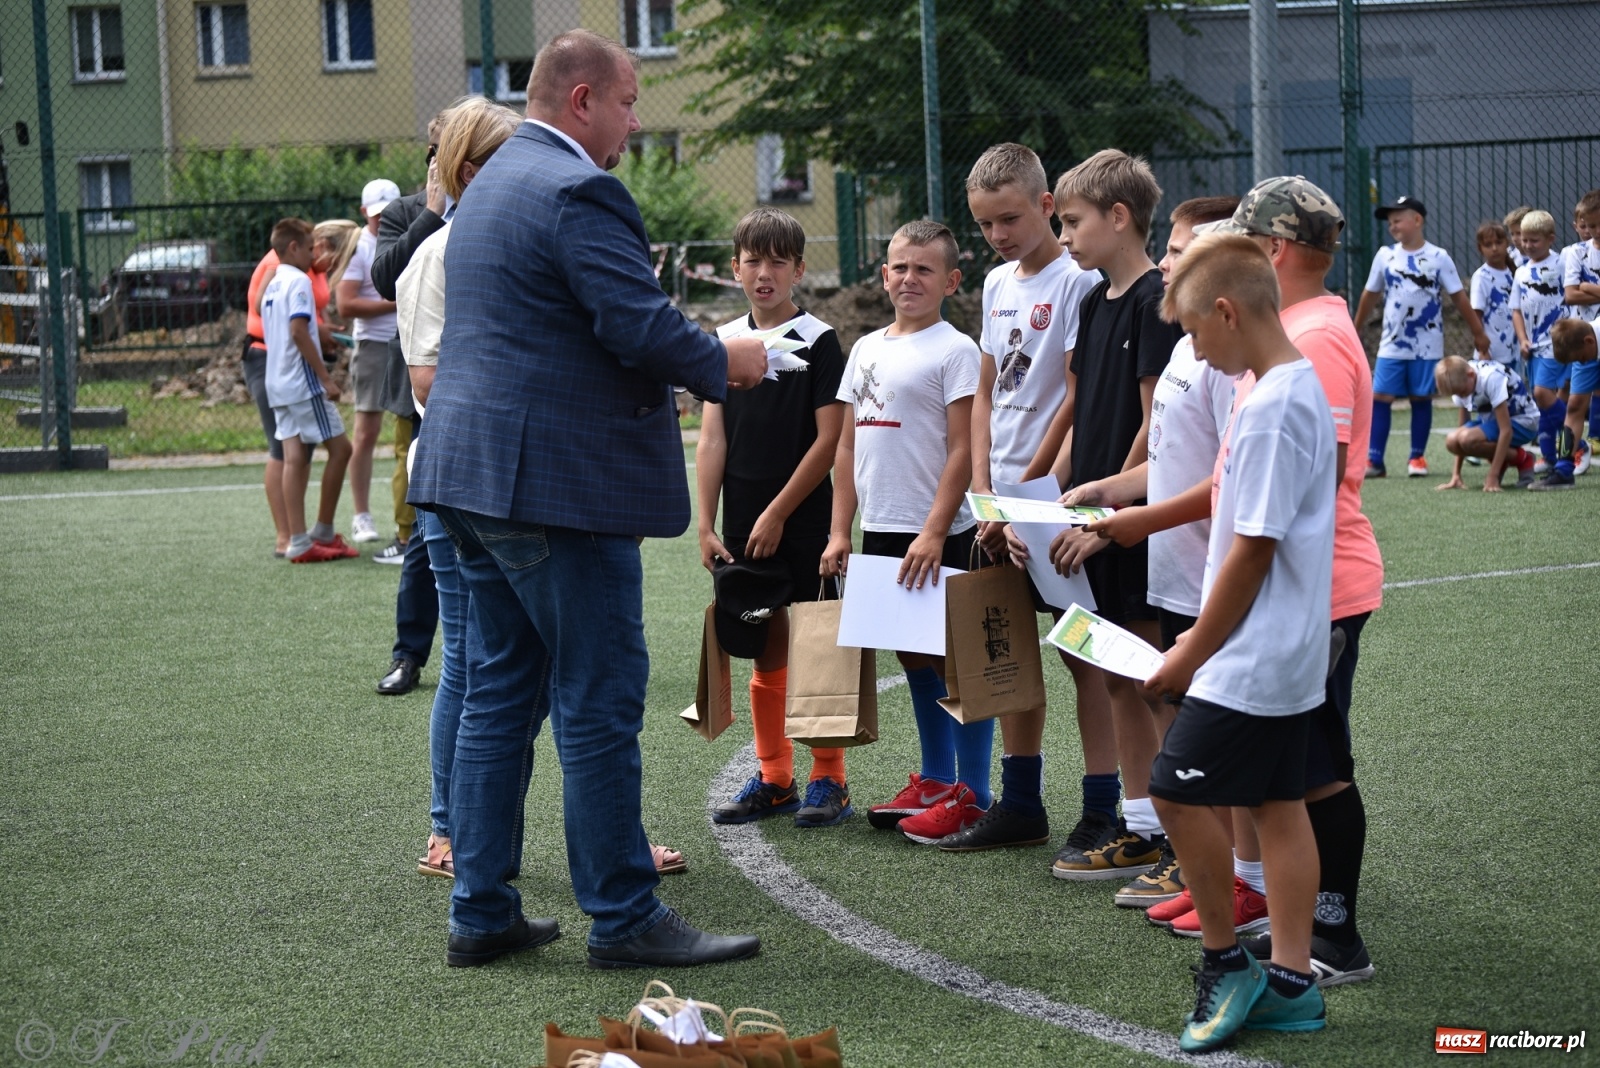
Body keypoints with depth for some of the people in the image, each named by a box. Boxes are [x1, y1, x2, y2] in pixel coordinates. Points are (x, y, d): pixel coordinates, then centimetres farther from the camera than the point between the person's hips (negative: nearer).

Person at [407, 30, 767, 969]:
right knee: (600, 703, -3)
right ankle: (624, 917, 4)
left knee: (500, 691, 13)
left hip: (476, 477, 10)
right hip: (557, 483, -10)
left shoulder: (491, 186, 19)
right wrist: (724, 362, -4)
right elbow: (640, 325, -21)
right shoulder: (577, 189, -14)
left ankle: (482, 911, 16)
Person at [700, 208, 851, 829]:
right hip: (744, 524, 4)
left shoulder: (818, 341, -4)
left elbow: (829, 439, -8)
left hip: (803, 518, -4)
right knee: (765, 651, 11)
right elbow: (713, 438, 8)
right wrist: (707, 525, 2)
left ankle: (829, 779, 7)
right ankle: (774, 778, 19)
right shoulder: (723, 342, 9)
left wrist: (777, 514, -11)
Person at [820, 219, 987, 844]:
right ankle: (934, 781, 24)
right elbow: (848, 446, 16)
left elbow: (962, 452, -12)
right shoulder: (867, 349, 13)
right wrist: (840, 530, 10)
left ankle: (972, 794, 2)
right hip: (879, 531, 7)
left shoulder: (954, 351, -7)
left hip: (936, 537, -7)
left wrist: (933, 534, -18)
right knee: (913, 657, 14)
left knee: (952, 659, -3)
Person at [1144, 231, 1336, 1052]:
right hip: (1291, 654, 10)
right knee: (1279, 804, 11)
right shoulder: (1304, 386, 11)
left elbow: (1251, 551, -20)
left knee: (1179, 791, -4)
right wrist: (1206, 638, 19)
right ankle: (1290, 982, 16)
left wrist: (1189, 656, -12)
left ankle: (1224, 961, 7)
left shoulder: (1269, 408, -20)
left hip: (1248, 660, -10)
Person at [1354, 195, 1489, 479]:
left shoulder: (1438, 257, -3)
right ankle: (1374, 460, -2)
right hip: (1392, 344, 2)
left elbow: (1459, 297, 0)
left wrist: (1478, 333, 2)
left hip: (1427, 346, -2)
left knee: (1422, 399, 4)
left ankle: (1417, 457, 14)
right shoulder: (1385, 255, 4)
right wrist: (1355, 330, 18)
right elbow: (1370, 295, 13)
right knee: (1380, 397, -4)